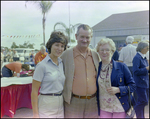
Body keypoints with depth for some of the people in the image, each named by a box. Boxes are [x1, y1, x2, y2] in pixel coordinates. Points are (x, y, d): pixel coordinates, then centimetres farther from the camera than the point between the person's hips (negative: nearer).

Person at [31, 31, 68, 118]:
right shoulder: (42, 65, -12)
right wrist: (35, 114, -11)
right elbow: (34, 91, -11)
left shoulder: (62, 63, 6)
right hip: (46, 109, -5)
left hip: (60, 106, 6)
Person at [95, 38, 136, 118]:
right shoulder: (96, 67, 2)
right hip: (103, 108, 2)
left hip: (120, 108, -2)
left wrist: (118, 89, -17)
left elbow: (132, 85, -3)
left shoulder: (121, 66, -5)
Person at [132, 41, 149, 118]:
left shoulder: (144, 57, 12)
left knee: (142, 101, 14)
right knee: (143, 101, -7)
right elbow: (135, 71, -22)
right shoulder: (137, 58, -15)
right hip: (140, 83, -9)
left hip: (145, 82, 9)